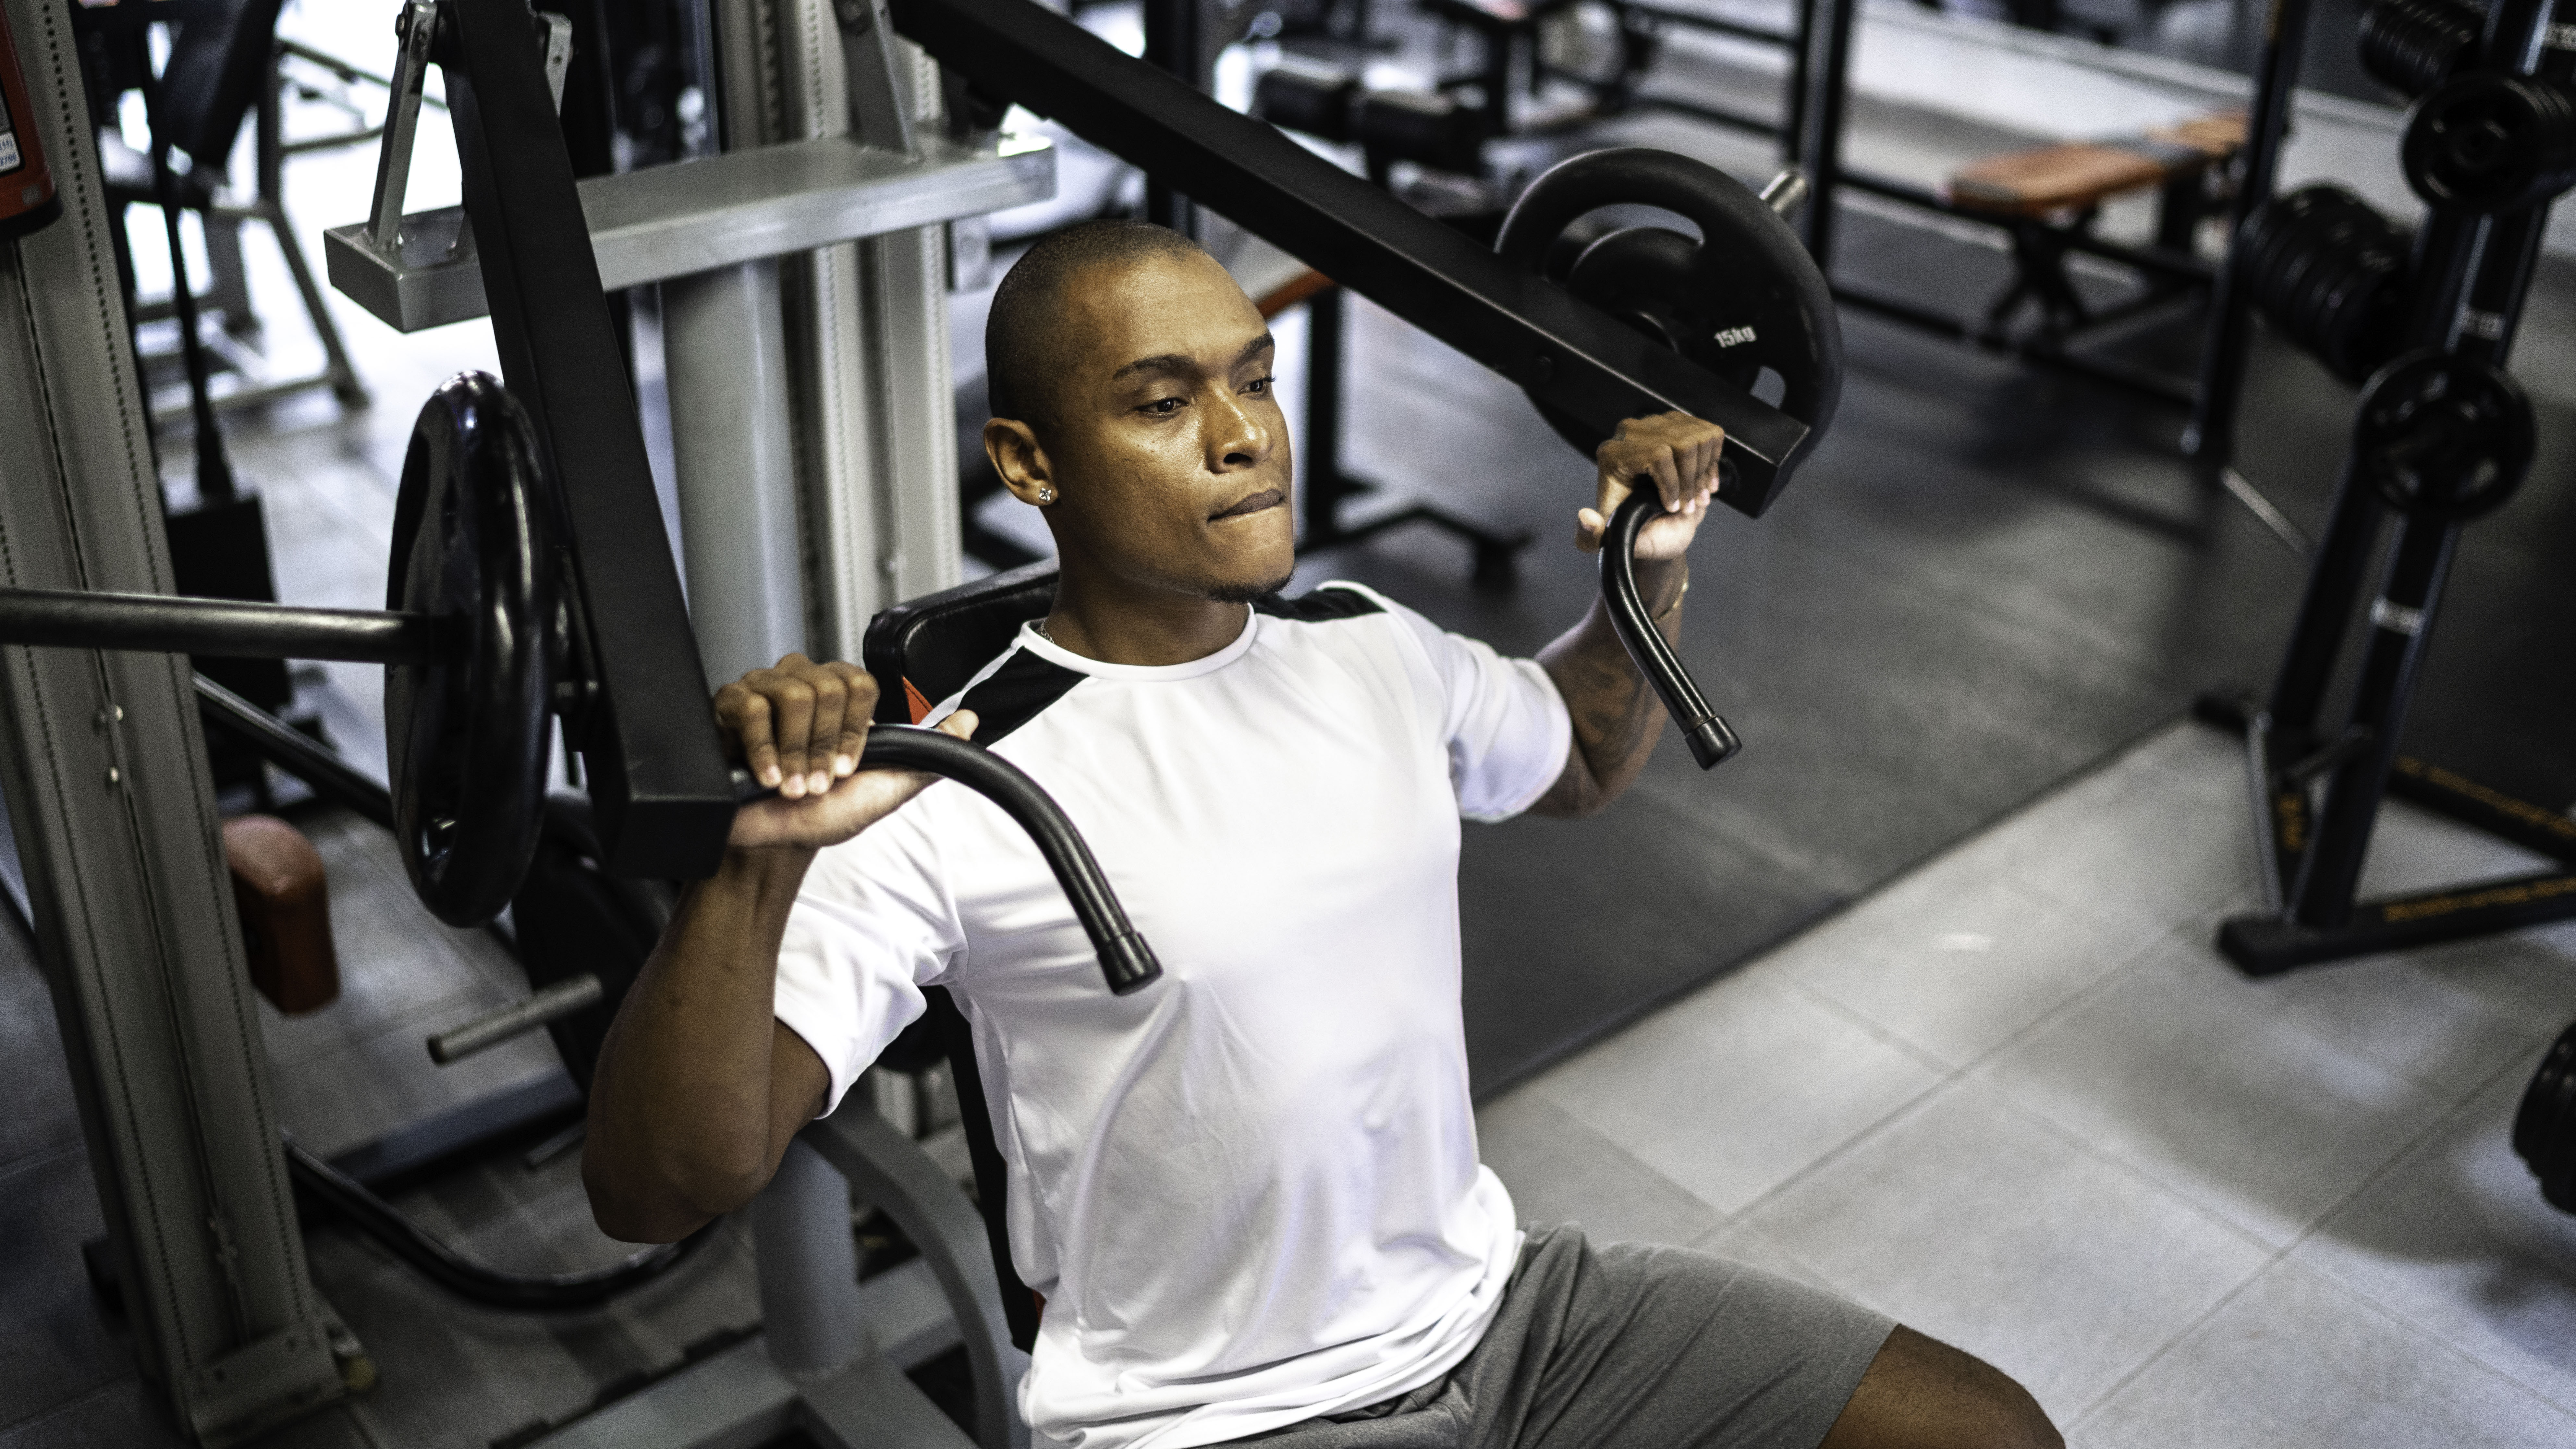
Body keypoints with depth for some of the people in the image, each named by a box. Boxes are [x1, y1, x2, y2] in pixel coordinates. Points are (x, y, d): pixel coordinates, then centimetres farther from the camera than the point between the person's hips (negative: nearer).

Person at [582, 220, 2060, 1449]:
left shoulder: (1370, 648, 1)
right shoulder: (959, 799, -19)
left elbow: (1580, 761, 23)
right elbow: (665, 1187, -24)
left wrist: (1654, 572, 6)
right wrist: (759, 864, -39)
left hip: (1502, 1299, 6)